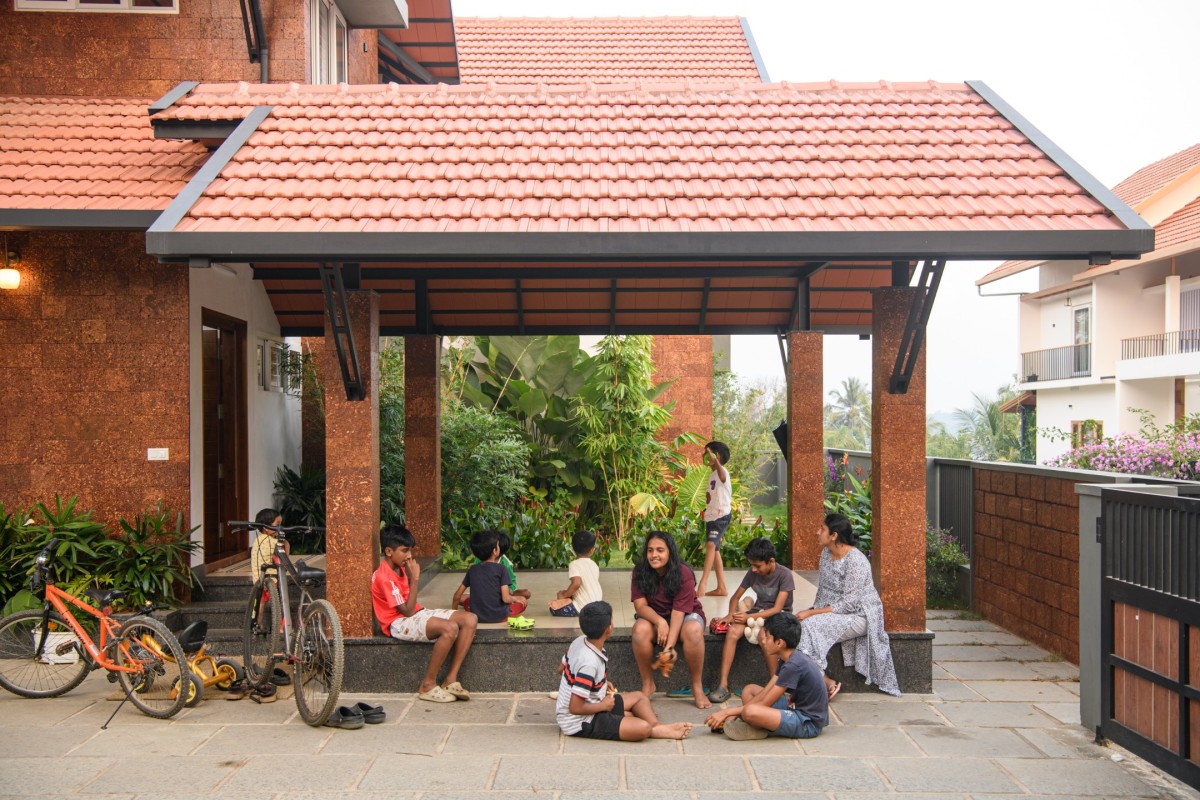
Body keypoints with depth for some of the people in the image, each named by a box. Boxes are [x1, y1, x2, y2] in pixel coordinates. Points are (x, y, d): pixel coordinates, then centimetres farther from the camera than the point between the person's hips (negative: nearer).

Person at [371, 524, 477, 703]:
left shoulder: (400, 568, 12)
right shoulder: (384, 577, -17)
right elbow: (407, 610, -19)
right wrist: (415, 578, -17)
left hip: (417, 614, 10)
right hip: (399, 623, -10)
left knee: (469, 619, -9)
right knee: (450, 628, -34)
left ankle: (451, 680, -11)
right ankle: (428, 685, -18)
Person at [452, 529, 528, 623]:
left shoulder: (472, 569, 3)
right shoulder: (501, 569, -9)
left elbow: (457, 595, 7)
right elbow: (506, 598, -15)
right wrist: (514, 599, 7)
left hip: (477, 616, 1)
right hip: (499, 616, -1)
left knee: (463, 597, 29)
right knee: (522, 600, 20)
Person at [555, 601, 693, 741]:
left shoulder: (579, 642, -3)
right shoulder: (589, 663, -30)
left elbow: (563, 668, 16)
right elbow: (575, 707, -28)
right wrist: (603, 706, -12)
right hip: (580, 724, -10)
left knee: (639, 697, 16)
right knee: (643, 728, -25)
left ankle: (657, 725, -3)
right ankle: (659, 731, 3)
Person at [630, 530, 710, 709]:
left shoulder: (684, 573, -22)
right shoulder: (640, 572, -13)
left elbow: (679, 611, -26)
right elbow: (640, 605, -17)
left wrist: (669, 647, -35)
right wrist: (660, 621, -38)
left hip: (686, 615, -2)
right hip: (654, 617, 2)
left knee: (693, 630, -37)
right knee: (640, 629, -33)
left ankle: (697, 686, -17)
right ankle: (648, 684, -13)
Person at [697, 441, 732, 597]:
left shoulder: (722, 472, -11)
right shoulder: (712, 476, 17)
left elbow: (722, 476, -38)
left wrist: (714, 461, -54)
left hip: (722, 516, -10)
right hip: (711, 517, 10)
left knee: (711, 544, -25)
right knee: (715, 549, 10)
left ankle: (703, 582, -34)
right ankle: (721, 587, 16)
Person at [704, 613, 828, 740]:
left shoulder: (794, 665, -23)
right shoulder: (790, 658, 7)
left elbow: (765, 704, -19)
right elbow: (765, 692, 8)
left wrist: (727, 712, -12)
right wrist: (732, 712, 0)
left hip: (808, 724, -10)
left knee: (750, 712, -31)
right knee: (749, 689, 16)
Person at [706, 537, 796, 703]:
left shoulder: (784, 574, -16)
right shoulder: (752, 572, -1)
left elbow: (777, 608, -21)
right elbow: (736, 597, 8)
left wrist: (750, 617, -29)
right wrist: (730, 615, -12)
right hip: (758, 611, 5)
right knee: (733, 631, -26)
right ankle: (723, 685, -27)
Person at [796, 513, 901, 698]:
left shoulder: (855, 561, -20)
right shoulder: (826, 553, 6)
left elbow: (849, 604, -23)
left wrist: (812, 613, -24)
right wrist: (812, 611, -3)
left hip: (859, 615, -8)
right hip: (831, 611, 8)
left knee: (809, 626, -29)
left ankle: (826, 683, -16)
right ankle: (826, 683, -15)